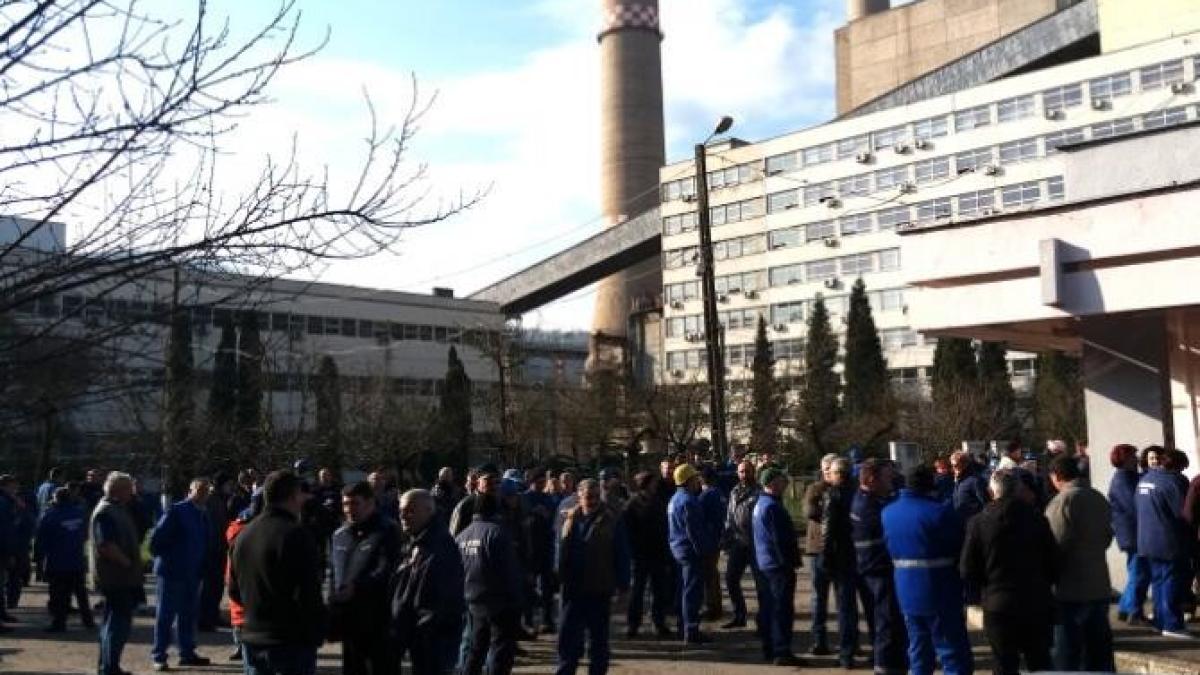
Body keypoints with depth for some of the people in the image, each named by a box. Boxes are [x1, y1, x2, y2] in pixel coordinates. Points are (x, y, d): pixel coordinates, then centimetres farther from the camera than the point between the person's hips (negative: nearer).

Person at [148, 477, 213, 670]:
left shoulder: (203, 516, 10)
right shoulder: (176, 511, -12)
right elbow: (156, 537, -15)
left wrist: (201, 567, 10)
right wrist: (162, 558, -8)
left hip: (192, 574, 7)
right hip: (172, 572, -7)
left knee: (189, 614, 13)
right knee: (166, 615, -1)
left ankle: (187, 653, 22)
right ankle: (158, 656, 6)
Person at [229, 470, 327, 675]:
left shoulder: (243, 535, 10)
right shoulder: (297, 535, -17)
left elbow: (234, 591, 17)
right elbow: (309, 595, -20)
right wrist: (317, 632, -7)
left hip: (252, 639, 8)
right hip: (293, 642, -8)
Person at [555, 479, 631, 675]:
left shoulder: (612, 519, -6)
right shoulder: (570, 518, 4)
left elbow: (622, 554, -5)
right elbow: (561, 547, 8)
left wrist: (622, 583, -7)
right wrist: (560, 573, -1)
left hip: (601, 589, -2)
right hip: (574, 586, 3)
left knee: (598, 636, 11)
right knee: (568, 634, 5)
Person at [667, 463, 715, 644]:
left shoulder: (675, 499, 13)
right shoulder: (688, 501, -19)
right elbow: (694, 531, -22)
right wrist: (704, 548, -15)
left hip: (678, 548, 10)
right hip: (690, 550, -10)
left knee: (685, 589, 17)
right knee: (693, 591, -6)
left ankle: (685, 628, 25)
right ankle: (691, 631, -4)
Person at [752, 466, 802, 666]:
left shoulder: (759, 504, 13)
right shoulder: (772, 506, -19)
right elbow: (780, 539, -21)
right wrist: (790, 561, -14)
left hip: (765, 563, 10)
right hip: (779, 564, -10)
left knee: (768, 607, 14)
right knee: (783, 609, -6)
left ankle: (769, 649, 20)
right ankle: (781, 652, -5)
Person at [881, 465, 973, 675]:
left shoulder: (888, 512, 5)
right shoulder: (940, 511, -15)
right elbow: (960, 549, -7)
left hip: (906, 593, 6)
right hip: (940, 594, -6)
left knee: (918, 653, 15)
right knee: (954, 656, 1)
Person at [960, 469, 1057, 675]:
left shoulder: (978, 523, -9)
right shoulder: (1038, 519, -6)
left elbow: (967, 571, -7)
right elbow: (1053, 567, -2)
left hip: (998, 606, -1)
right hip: (1037, 604, 2)